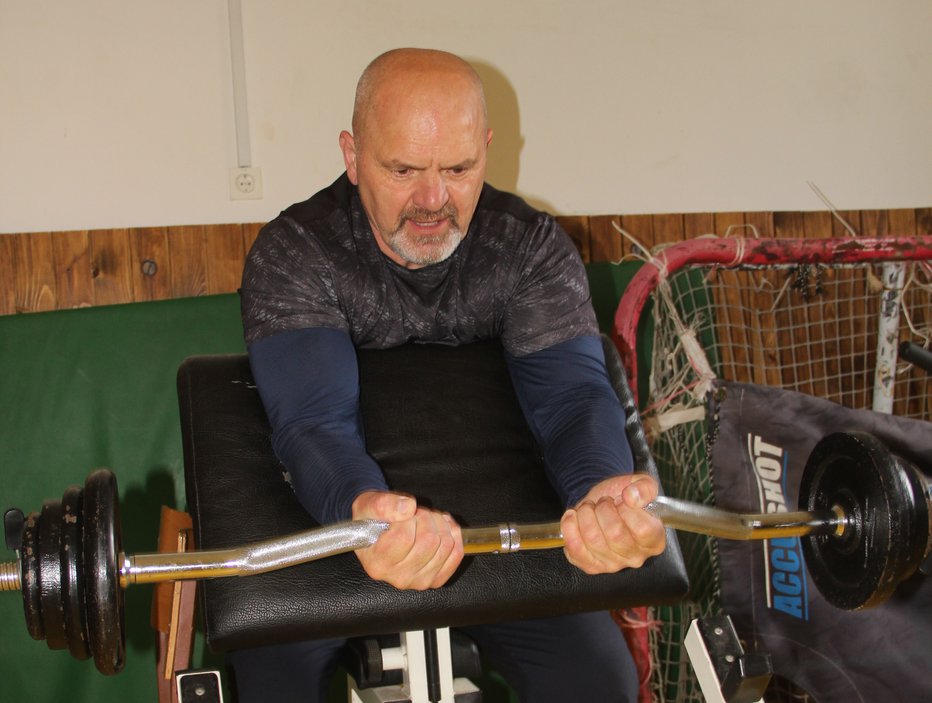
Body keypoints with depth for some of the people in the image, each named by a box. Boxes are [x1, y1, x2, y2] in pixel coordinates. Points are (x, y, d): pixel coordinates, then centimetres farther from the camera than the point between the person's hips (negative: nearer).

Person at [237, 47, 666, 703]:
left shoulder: (533, 247, -11)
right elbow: (317, 420, -31)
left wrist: (602, 492, -49)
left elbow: (572, 391, -24)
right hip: (329, 519, -1)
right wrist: (367, 511, -56)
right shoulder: (294, 253, -18)